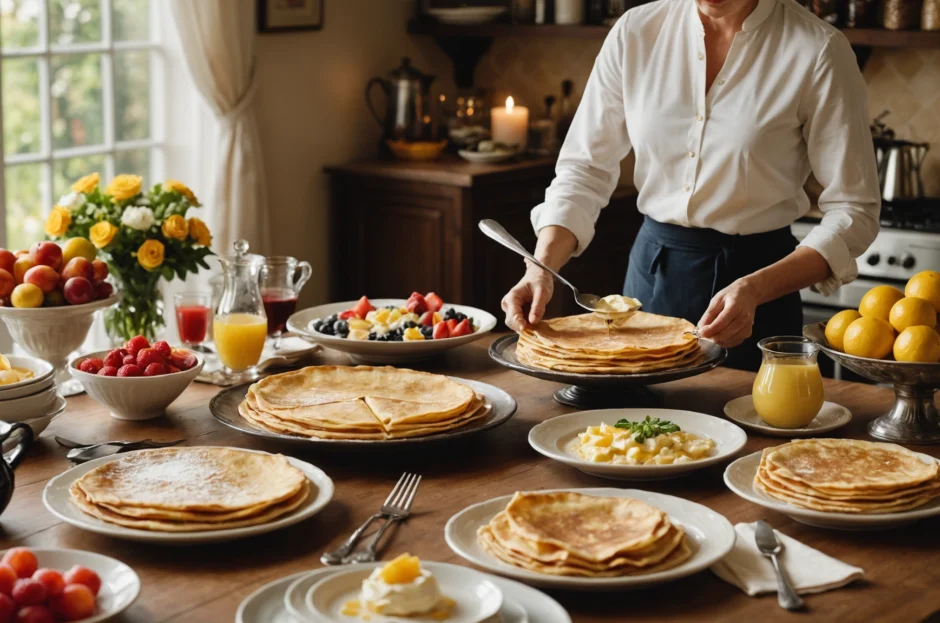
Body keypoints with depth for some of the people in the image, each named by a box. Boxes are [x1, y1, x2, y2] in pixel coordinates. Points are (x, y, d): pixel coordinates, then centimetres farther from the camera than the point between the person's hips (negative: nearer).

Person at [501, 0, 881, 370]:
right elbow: (584, 169, -3)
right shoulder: (636, 32, -6)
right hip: (651, 271, 3)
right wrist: (542, 267, -19)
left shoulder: (817, 49, -15)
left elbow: (854, 210, -14)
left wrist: (754, 290, -27)